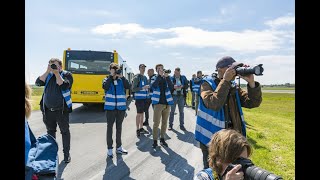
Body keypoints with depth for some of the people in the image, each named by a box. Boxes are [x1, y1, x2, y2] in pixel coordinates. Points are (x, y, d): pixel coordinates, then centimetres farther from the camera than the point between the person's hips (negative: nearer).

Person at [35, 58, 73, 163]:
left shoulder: (67, 74, -3)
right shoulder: (48, 75, 9)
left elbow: (64, 86, -19)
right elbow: (38, 83, -6)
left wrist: (57, 73, -16)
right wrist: (48, 71, -9)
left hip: (61, 110, -4)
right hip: (48, 110, 4)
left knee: (65, 132, 4)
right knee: (50, 132, 16)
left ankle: (66, 154, 16)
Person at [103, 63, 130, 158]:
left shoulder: (121, 80, 5)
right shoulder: (107, 79, 2)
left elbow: (128, 87, -12)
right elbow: (105, 87, -19)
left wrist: (121, 76, -15)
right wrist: (111, 76, -16)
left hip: (121, 107, 2)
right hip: (110, 107, -2)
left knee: (119, 127, 13)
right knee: (110, 127, 4)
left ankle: (119, 147, 25)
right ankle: (109, 149, 12)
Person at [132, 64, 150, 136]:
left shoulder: (145, 77, 13)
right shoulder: (136, 77, -8)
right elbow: (133, 89, -14)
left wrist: (148, 87, 6)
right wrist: (143, 87, -21)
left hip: (145, 98, 7)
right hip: (139, 98, -7)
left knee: (142, 113, 14)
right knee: (139, 114, -3)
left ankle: (141, 128, 24)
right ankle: (138, 130, 6)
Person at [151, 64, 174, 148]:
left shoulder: (166, 78, 8)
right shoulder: (155, 78, 2)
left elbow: (171, 88, -8)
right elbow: (153, 86, -19)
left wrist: (167, 77, -18)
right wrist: (159, 75, -24)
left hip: (167, 103, 3)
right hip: (158, 103, -3)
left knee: (164, 123, 11)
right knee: (156, 123, -2)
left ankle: (162, 139, 24)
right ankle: (155, 140, 8)